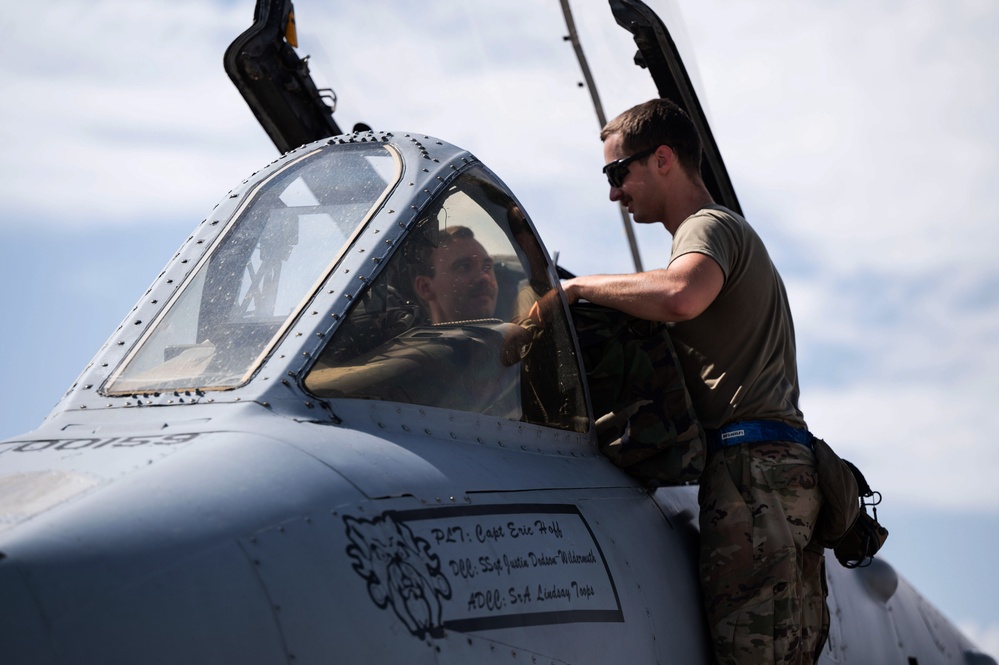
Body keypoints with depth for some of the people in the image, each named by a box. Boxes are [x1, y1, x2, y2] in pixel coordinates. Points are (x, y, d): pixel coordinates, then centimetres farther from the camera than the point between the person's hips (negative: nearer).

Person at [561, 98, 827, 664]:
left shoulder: (709, 225, 1)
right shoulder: (733, 231, 33)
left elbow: (680, 295, -24)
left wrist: (580, 287, -12)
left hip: (753, 465, -10)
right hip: (789, 466, 10)